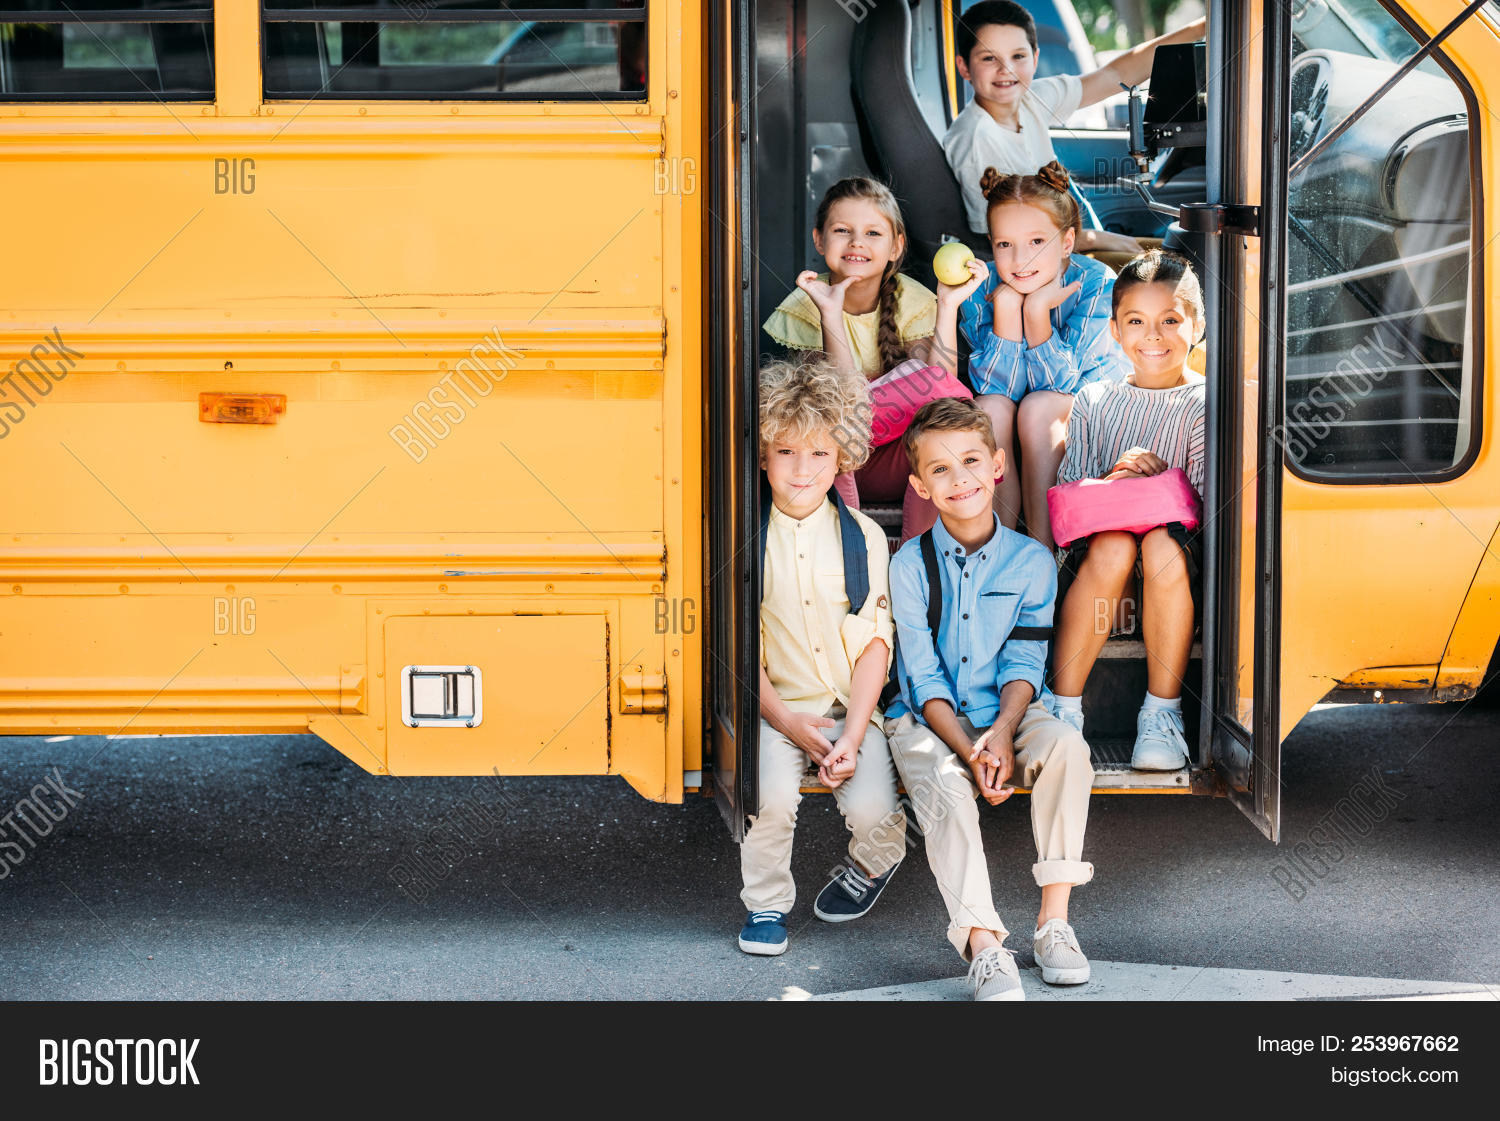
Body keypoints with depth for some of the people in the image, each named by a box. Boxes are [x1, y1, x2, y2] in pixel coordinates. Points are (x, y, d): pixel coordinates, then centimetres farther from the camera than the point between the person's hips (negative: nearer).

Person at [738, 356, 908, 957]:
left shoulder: (864, 538, 2)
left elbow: (875, 643, 0)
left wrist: (852, 736, -10)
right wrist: (786, 720, -13)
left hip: (852, 708, 1)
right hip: (775, 708, -1)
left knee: (872, 810, -21)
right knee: (772, 794, -29)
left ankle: (873, 862, 17)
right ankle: (765, 903, -1)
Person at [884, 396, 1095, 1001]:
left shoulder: (1031, 561, 1)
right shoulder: (910, 564, -4)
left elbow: (1023, 664, -4)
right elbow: (923, 678, -8)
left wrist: (1001, 735, -23)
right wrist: (968, 751, -21)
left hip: (1006, 716, 2)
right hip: (928, 722, -1)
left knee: (1066, 745, -30)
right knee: (944, 786, -34)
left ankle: (1054, 921, -24)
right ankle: (983, 945, -38)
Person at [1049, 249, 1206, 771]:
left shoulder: (1204, 403, 5)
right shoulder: (1094, 401, 14)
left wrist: (1158, 478, -19)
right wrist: (1115, 481, -12)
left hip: (1179, 537, -1)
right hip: (1102, 534, 1)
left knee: (1164, 547, -37)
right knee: (1112, 547, -34)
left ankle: (1161, 712, -25)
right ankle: (1063, 706, -28)